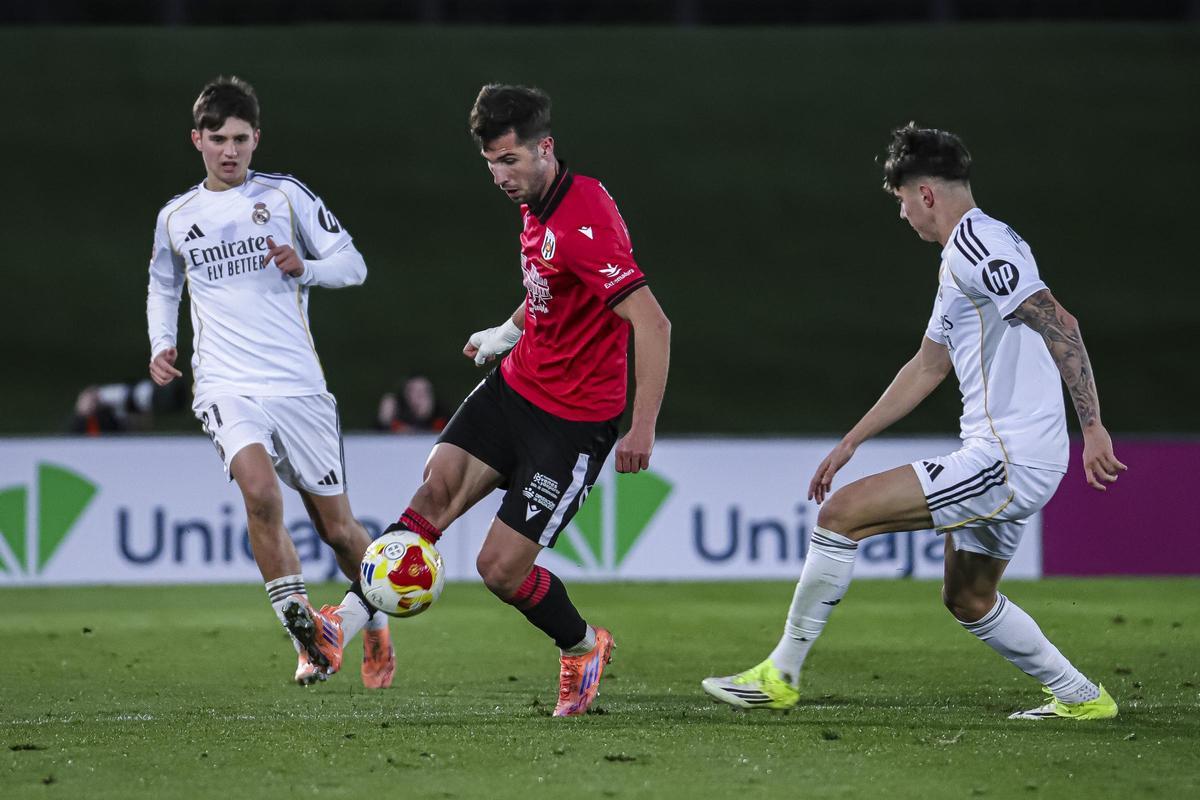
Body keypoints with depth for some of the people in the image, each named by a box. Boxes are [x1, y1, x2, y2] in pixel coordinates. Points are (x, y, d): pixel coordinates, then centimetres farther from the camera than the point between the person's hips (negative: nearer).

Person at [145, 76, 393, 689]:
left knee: (336, 528, 6)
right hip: (226, 386, 0)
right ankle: (308, 641, -23)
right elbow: (162, 286, 28)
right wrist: (160, 344, 11)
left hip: (299, 384, 0)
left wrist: (305, 268, -15)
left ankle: (374, 615, 37)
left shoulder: (285, 195, 3)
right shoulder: (176, 217, 11)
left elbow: (353, 264, 4)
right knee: (259, 490, -29)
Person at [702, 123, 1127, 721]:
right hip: (1003, 460, 11)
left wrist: (1092, 427, -26)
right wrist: (850, 443, 29)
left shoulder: (976, 243, -13)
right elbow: (927, 367, 29)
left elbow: (1059, 325, -21)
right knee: (968, 600, 24)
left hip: (1007, 460, -11)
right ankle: (1081, 698, 30)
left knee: (842, 512, -11)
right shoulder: (962, 257, 20)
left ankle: (780, 674, -6)